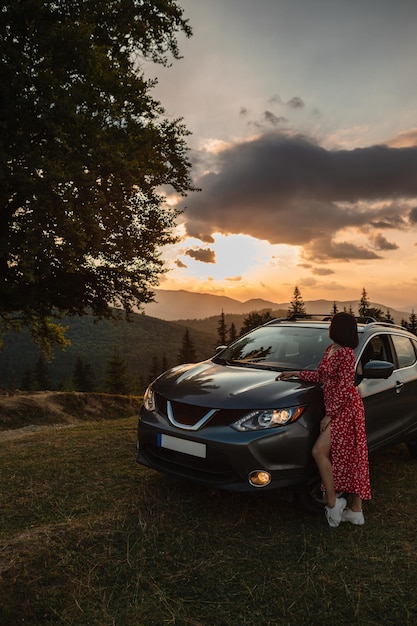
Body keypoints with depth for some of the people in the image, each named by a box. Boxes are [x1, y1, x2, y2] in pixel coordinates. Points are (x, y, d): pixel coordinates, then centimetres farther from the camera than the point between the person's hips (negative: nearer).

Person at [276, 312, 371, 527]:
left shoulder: (346, 353, -16)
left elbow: (344, 388, -18)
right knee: (348, 457, 10)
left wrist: (330, 414, -17)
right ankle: (356, 511, 17)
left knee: (319, 452, -12)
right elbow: (321, 376, 19)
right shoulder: (330, 350, 12)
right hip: (335, 408, 9)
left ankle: (332, 502, 0)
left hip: (345, 409, -9)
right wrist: (295, 374, 20)